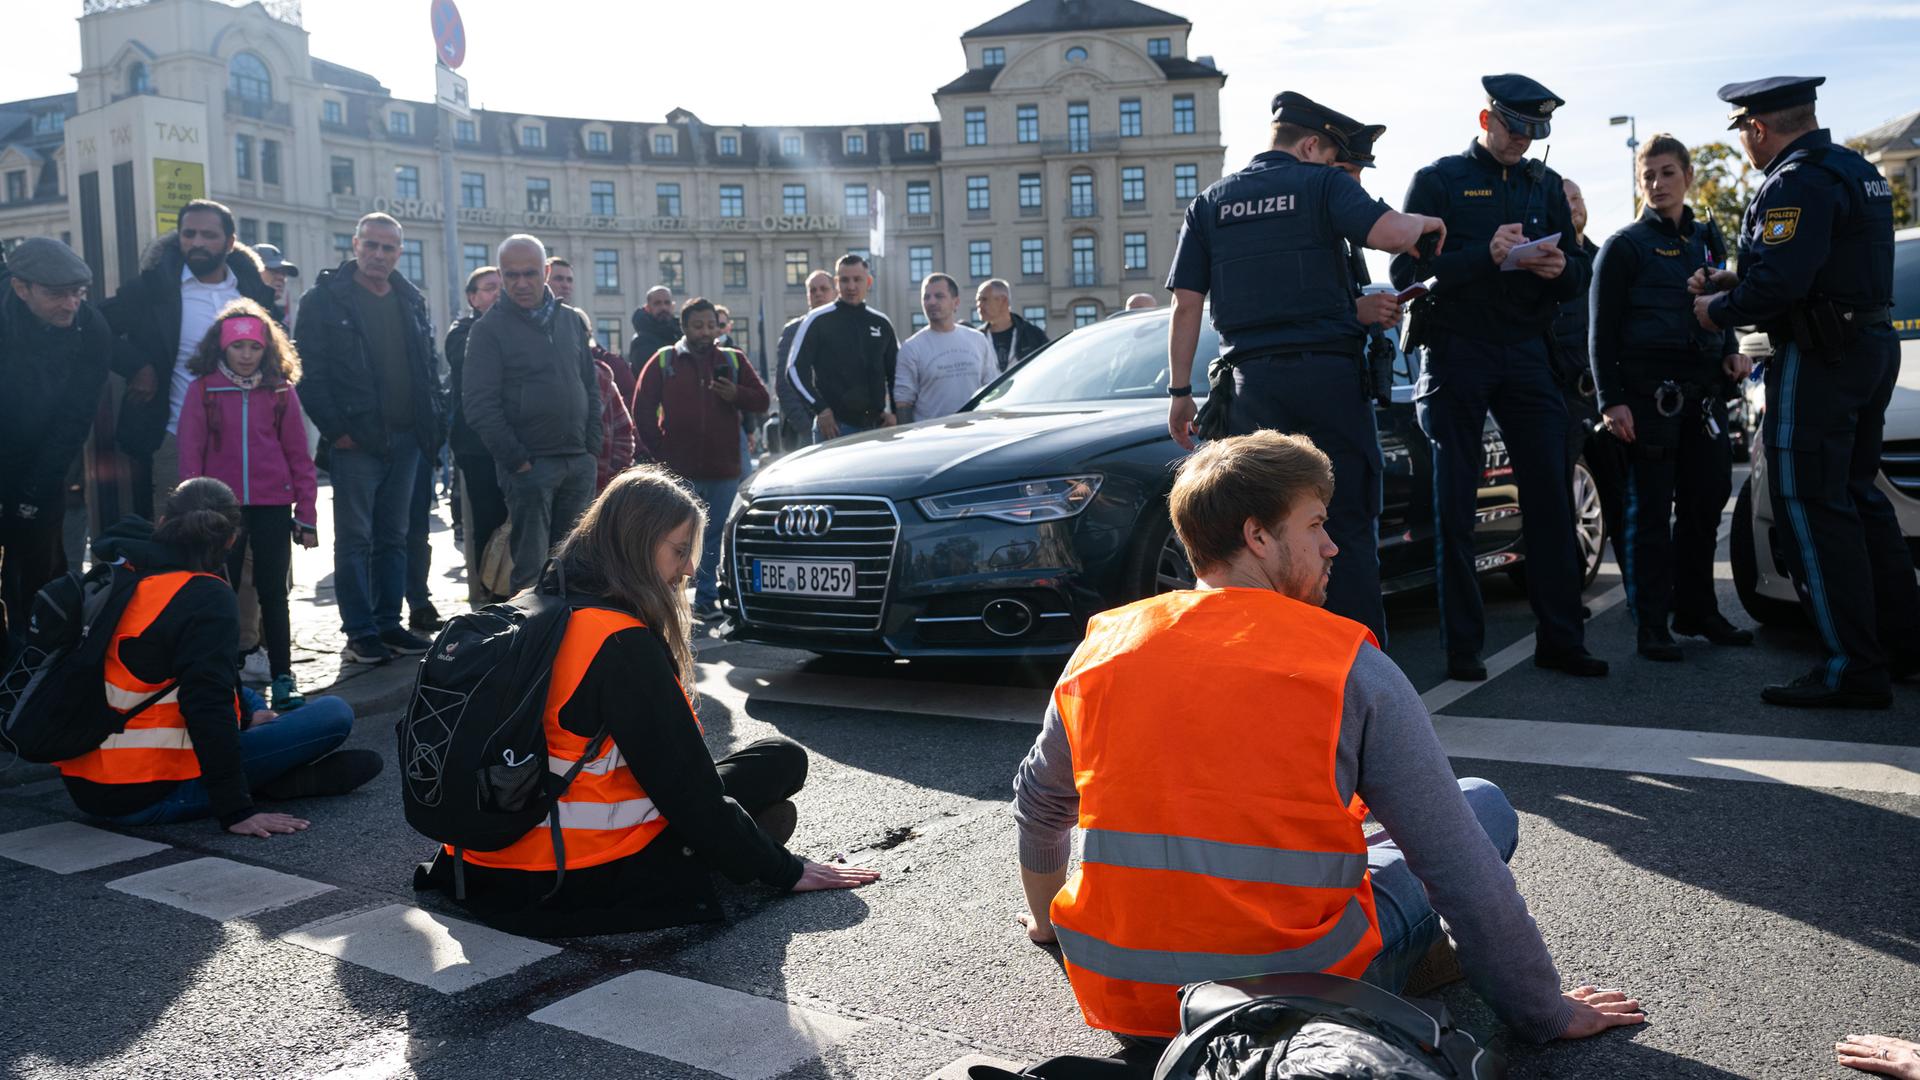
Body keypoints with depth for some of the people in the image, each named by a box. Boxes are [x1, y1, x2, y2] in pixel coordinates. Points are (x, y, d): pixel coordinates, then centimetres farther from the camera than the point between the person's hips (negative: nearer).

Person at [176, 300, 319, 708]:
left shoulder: (281, 391, 3)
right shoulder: (203, 389, 2)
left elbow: (298, 455, 4)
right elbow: (190, 454, 2)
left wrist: (306, 513, 2)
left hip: (272, 507, 0)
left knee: (273, 592, 5)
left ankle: (283, 677, 10)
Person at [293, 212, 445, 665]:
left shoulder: (412, 301, 14)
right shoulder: (325, 299, -3)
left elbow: (429, 367, 18)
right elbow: (309, 371, -8)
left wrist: (434, 420, 7)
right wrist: (335, 428, -13)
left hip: (405, 439, 5)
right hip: (355, 440, -5)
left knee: (393, 537, 11)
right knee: (355, 539, -1)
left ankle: (389, 624, 18)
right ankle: (360, 633, 4)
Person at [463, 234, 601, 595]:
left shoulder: (573, 321, 12)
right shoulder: (489, 329, -3)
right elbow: (479, 404, -8)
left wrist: (591, 446, 5)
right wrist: (516, 460, -13)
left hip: (579, 464, 5)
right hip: (529, 466, -5)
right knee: (531, 568, -4)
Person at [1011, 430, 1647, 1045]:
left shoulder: (1103, 651, -1)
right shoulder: (1354, 671, -11)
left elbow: (1037, 807, 16)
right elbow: (1465, 873, -9)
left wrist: (1046, 918, 34)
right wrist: (1547, 1016, 5)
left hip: (1121, 1002, 4)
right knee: (1485, 806, 13)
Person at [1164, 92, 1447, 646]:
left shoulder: (1210, 202, 13)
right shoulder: (1322, 183, 2)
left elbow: (1187, 306, 7)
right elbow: (1389, 233, -16)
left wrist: (1180, 391, 9)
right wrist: (1424, 222, 6)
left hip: (1252, 383, 4)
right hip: (1329, 372, -3)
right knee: (1350, 524, 3)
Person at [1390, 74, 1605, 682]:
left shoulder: (1545, 185, 16)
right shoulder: (1438, 180, 3)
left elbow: (1580, 272, 13)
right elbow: (1406, 270, -8)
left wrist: (1560, 267, -10)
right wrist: (1484, 255, -20)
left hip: (1525, 354, 4)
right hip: (1455, 352, -4)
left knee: (1551, 496, -1)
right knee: (1454, 507, -1)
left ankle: (1560, 638, 7)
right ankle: (1462, 647, 5)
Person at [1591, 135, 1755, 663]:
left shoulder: (1706, 240, 17)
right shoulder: (1625, 245, -1)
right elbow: (1603, 331, -6)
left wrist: (1731, 353, 6)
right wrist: (1611, 400, -14)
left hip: (1703, 391, 6)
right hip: (1648, 392, -6)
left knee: (1705, 501, 8)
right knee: (1651, 510, -4)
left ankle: (1696, 610, 21)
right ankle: (1652, 625, 2)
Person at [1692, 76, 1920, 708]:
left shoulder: (1795, 184, -16)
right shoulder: (1857, 171, 18)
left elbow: (1779, 284, -24)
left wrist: (1718, 312, -7)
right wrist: (1734, 280, 20)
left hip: (1819, 361, -10)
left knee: (1809, 508, -8)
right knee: (1857, 496, 18)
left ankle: (1855, 669, -8)